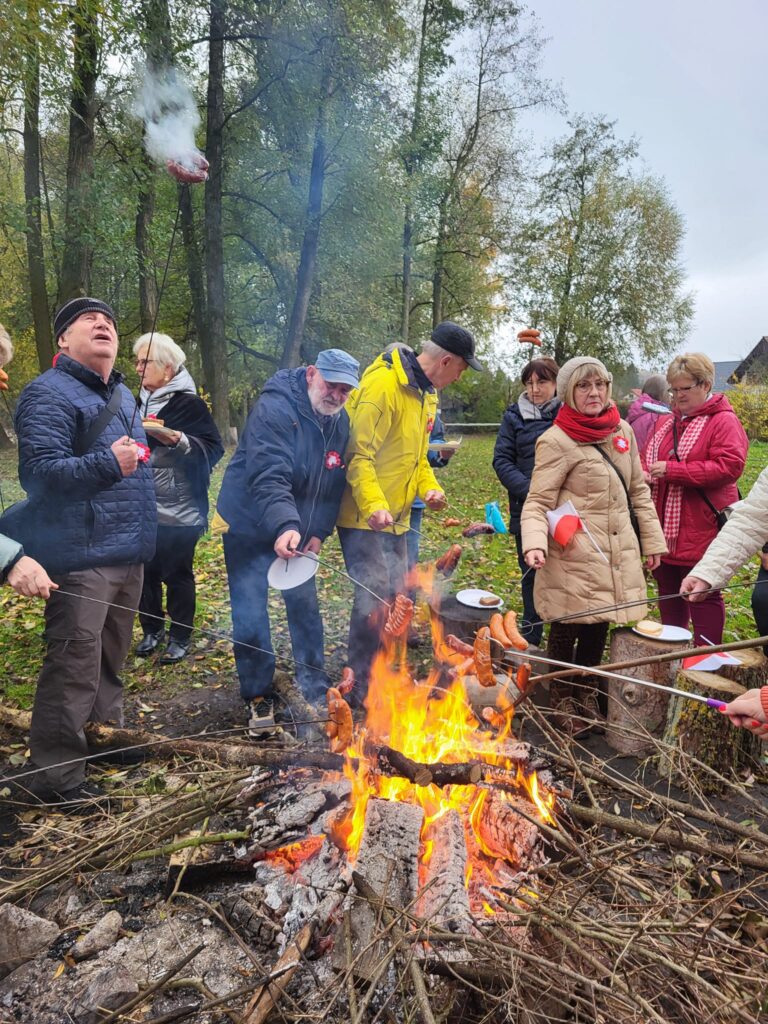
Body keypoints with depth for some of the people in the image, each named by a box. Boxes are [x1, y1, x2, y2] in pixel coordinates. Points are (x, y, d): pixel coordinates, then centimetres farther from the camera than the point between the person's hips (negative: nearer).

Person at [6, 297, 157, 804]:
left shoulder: (122, 395, 18)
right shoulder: (50, 394, -10)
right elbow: (38, 472, -20)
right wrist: (107, 464, -31)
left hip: (130, 553, 9)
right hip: (82, 557, -8)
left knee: (111, 658, 20)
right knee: (75, 667, -6)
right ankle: (59, 776, 7)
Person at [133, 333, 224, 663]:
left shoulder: (190, 403, -8)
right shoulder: (141, 402, 13)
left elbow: (213, 448, -14)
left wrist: (179, 440, -27)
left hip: (178, 509, -6)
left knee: (177, 573, 3)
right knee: (146, 571, 11)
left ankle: (180, 637, 16)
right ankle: (152, 630, 28)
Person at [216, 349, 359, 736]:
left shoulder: (342, 423, 0)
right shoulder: (274, 409, -22)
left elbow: (334, 485, 4)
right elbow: (267, 475, -34)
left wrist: (318, 531, -7)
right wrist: (285, 526, -46)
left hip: (297, 530, 6)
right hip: (249, 527, -5)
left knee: (305, 605, 10)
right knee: (250, 615, -2)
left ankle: (314, 688, 25)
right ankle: (258, 696, 15)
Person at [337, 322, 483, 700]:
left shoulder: (426, 393, 13)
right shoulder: (383, 384, -18)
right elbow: (359, 453, -22)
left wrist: (430, 486, 2)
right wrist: (373, 506, -32)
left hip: (396, 517, 10)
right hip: (364, 516, -9)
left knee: (395, 595, 15)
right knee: (374, 596, -8)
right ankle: (361, 687, 7)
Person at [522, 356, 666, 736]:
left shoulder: (622, 431, 8)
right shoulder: (557, 441, -12)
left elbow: (639, 491, 15)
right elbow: (537, 503, -13)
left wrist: (651, 539, 14)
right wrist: (534, 544, -30)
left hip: (617, 552, 6)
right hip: (573, 555, -6)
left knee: (598, 627, 14)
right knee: (567, 629, 5)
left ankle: (585, 694, 33)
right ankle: (562, 700, 25)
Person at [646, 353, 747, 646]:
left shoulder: (724, 421, -7)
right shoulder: (667, 423, 15)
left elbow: (729, 467, -20)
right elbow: (648, 460, 23)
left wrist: (672, 470, -21)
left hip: (701, 531, -7)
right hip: (664, 529, 7)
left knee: (703, 596, 3)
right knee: (668, 594, 15)